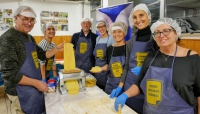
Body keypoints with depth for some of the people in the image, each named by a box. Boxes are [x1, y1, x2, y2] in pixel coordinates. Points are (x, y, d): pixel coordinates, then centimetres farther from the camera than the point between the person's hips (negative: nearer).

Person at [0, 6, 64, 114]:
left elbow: (42, 55, 17)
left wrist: (56, 49, 2)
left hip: (34, 87, 8)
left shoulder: (30, 38, 7)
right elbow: (9, 73, -23)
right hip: (21, 91, -8)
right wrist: (36, 83, -21)